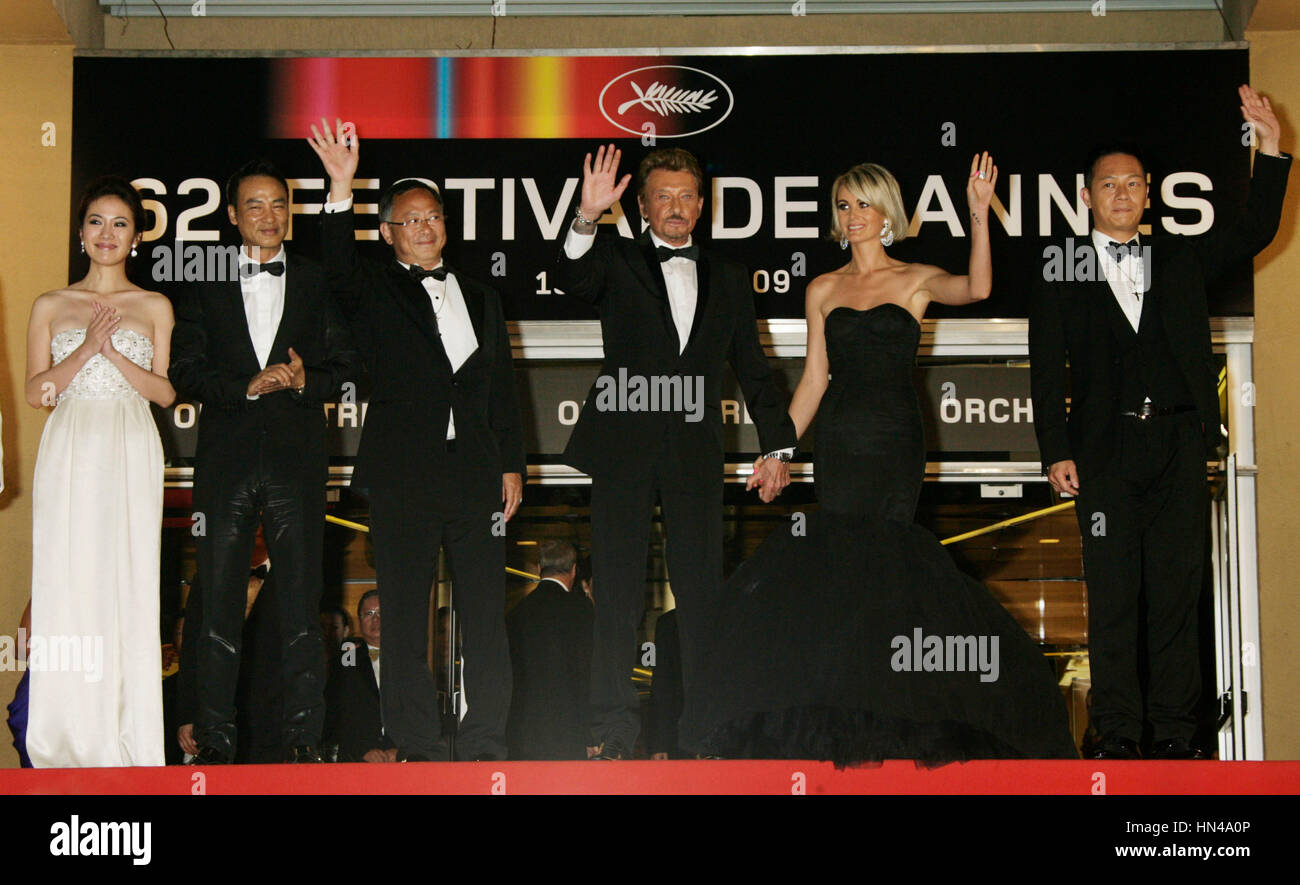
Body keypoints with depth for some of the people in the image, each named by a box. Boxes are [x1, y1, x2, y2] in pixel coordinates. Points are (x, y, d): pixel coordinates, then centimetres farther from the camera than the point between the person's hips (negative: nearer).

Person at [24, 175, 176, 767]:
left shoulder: (154, 307, 10)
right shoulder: (50, 307, 11)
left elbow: (166, 390, 3)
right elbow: (36, 391, 4)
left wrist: (114, 352, -11)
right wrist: (86, 348, -10)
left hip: (130, 456, 0)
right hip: (70, 453, 1)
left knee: (127, 583, -4)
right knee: (66, 583, -4)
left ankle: (123, 734, 2)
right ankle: (66, 736, 2)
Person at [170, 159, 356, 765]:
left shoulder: (317, 281, 11)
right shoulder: (203, 284, 10)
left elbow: (345, 366, 9)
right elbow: (185, 370, 4)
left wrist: (305, 380, -10)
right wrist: (245, 387, -10)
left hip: (296, 459, 0)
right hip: (226, 459, 0)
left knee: (301, 601, -1)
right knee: (219, 602, 1)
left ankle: (302, 738, 4)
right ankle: (215, 738, 7)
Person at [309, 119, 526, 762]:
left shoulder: (480, 299, 18)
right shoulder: (374, 293, 6)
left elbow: (502, 389, 18)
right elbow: (340, 264, -16)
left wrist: (512, 465, 10)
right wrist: (341, 187, -29)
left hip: (475, 474, 3)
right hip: (402, 478, -3)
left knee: (486, 617, 2)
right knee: (405, 618, 0)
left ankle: (485, 746, 9)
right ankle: (418, 749, 5)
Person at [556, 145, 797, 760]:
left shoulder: (727, 278, 16)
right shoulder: (616, 260, 7)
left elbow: (752, 368, 19)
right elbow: (571, 279, -15)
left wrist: (778, 445, 13)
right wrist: (587, 219, -33)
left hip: (696, 454, 2)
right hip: (624, 449, -2)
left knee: (703, 593, 1)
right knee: (617, 594, -1)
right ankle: (616, 732, 3)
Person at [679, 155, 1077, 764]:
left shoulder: (916, 281, 3)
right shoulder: (823, 290, 11)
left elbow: (976, 288, -18)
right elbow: (813, 379, 10)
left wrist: (979, 216, -28)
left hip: (896, 440, -2)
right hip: (839, 441, 2)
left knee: (883, 557, -7)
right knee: (843, 562, -3)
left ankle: (889, 710, 5)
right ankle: (845, 718, 4)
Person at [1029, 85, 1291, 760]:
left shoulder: (1180, 259, 17)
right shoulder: (1063, 273, 9)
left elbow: (1256, 231, 11)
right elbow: (1046, 369, 4)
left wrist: (1270, 149, 1)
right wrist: (1056, 451, -6)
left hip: (1177, 447, 2)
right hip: (1104, 449, -2)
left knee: (1176, 591, 2)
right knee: (1112, 596, -2)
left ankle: (1174, 733, 7)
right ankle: (1116, 735, 3)